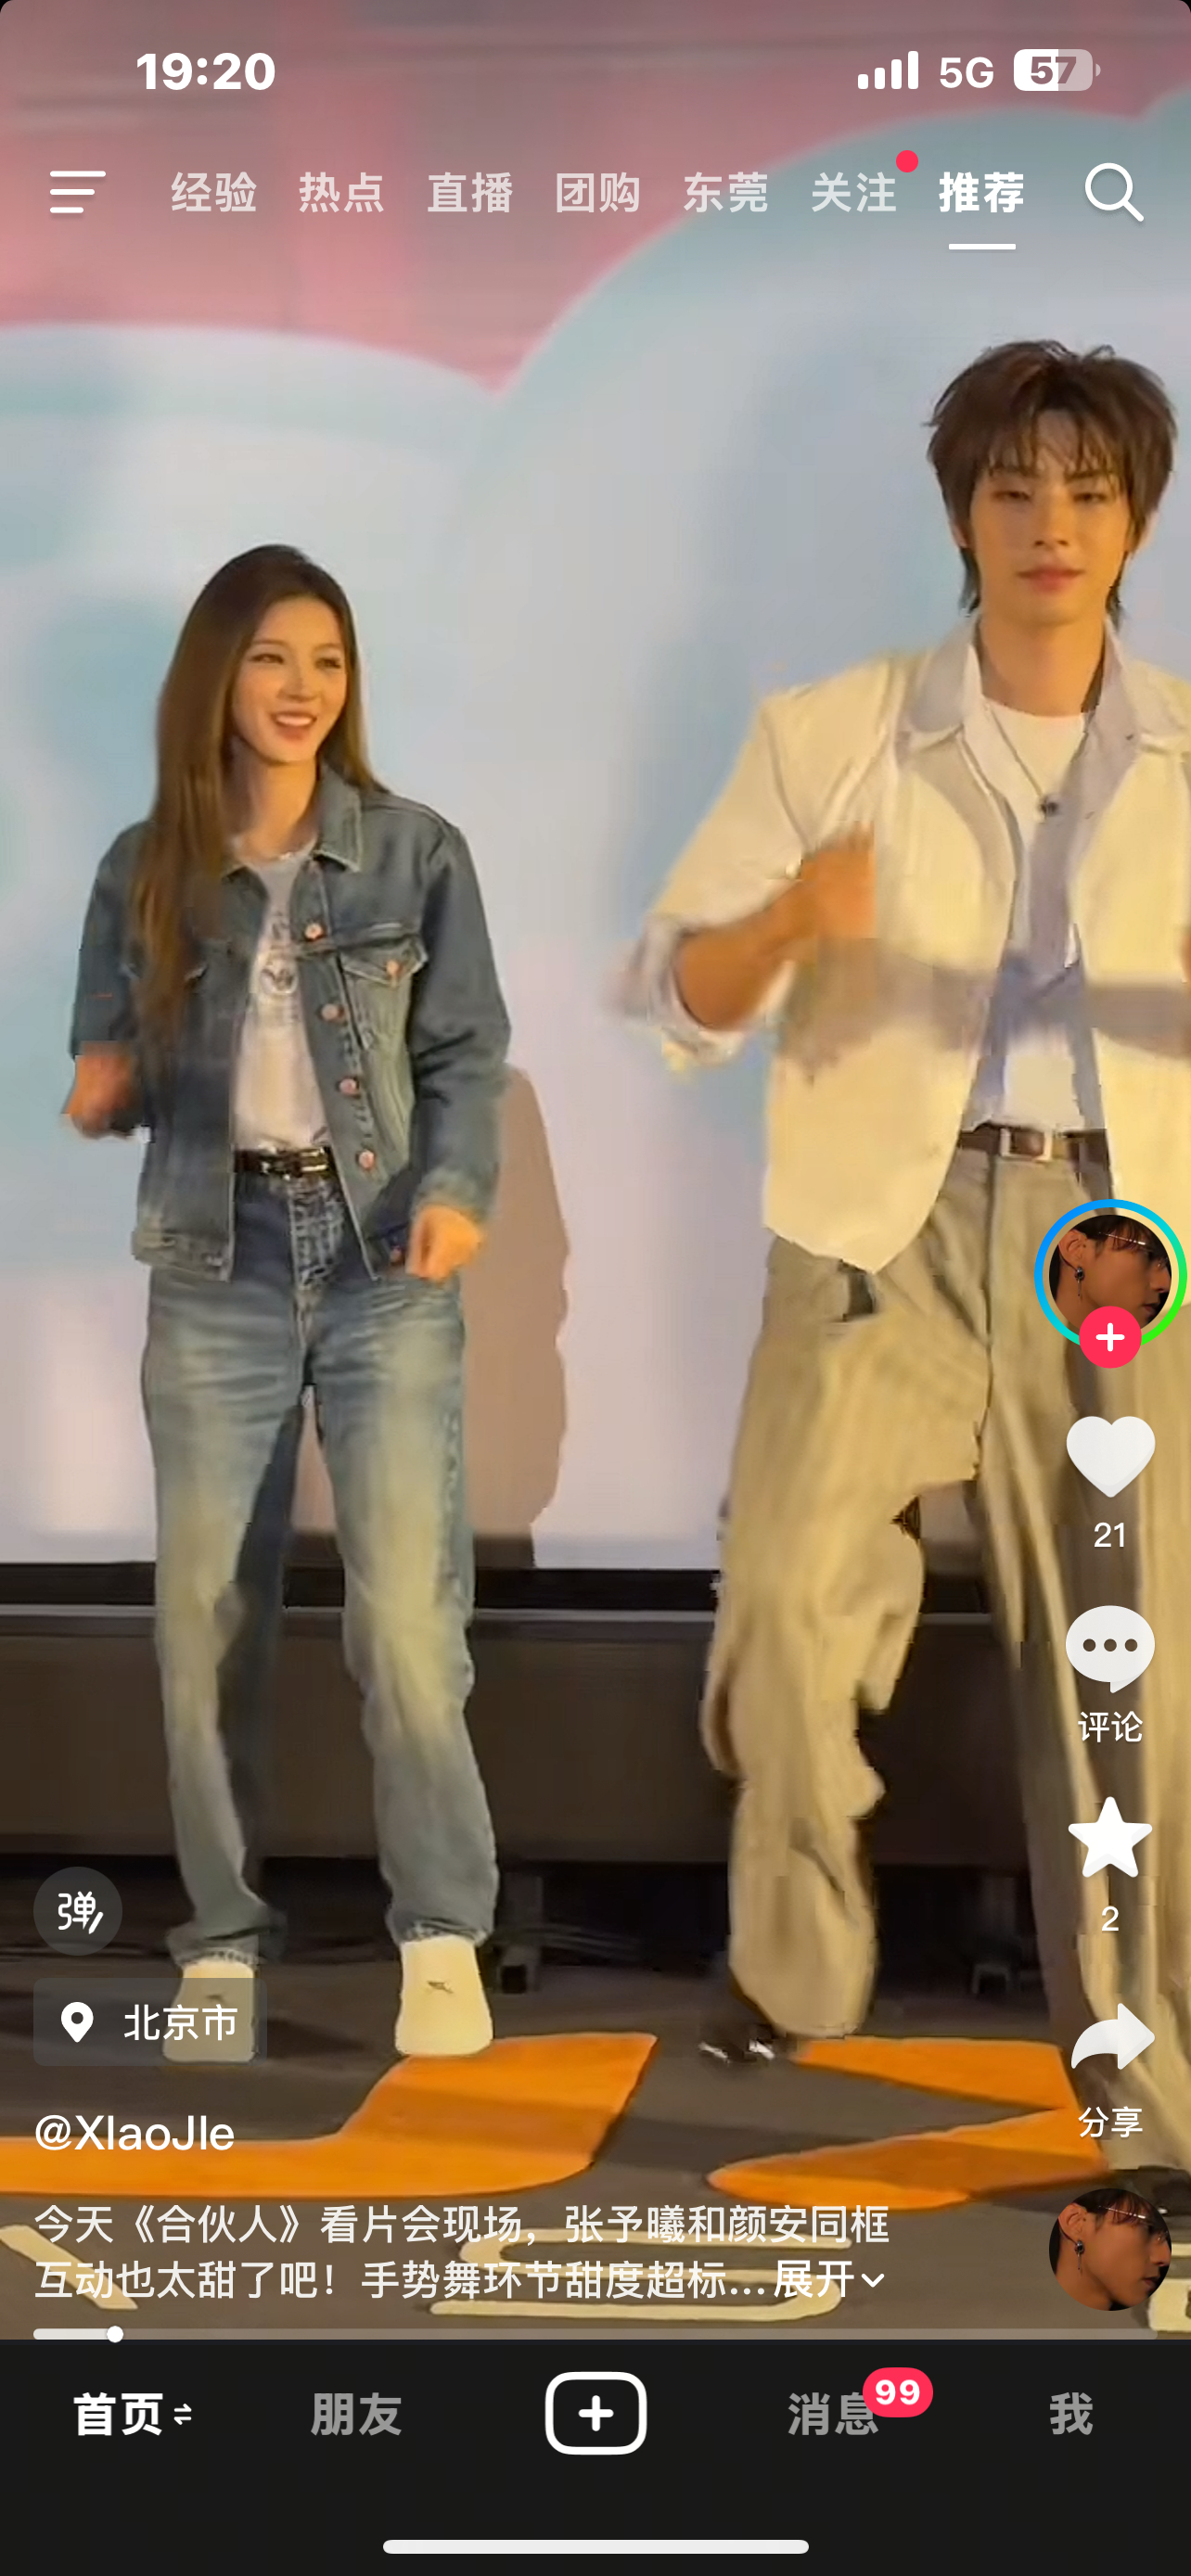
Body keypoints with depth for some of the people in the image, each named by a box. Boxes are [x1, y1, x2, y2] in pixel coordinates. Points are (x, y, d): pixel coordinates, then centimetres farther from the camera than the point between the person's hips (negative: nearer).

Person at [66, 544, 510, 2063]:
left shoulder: (418, 852, 2)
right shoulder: (146, 870, 6)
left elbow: (467, 1052, 1)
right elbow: (111, 1071, 10)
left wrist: (457, 1187, -16)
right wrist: (102, 1095, -13)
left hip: (384, 1263, -2)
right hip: (216, 1268, 2)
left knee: (405, 1610, -11)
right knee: (205, 1619, 5)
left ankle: (444, 1938, 2)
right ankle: (222, 1939, 18)